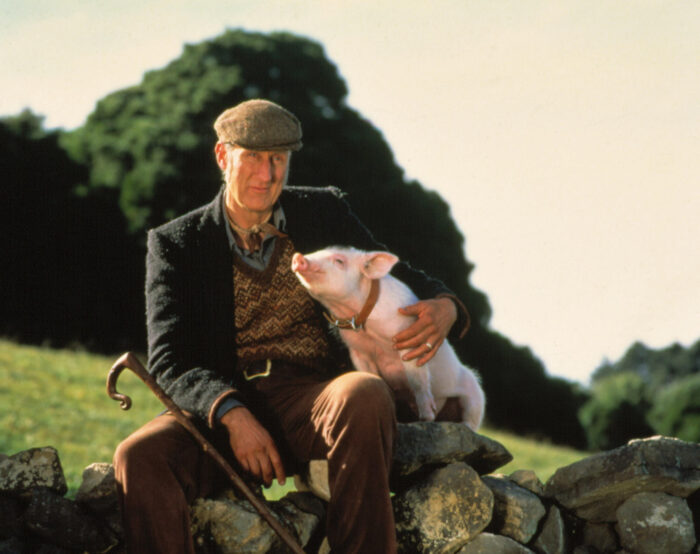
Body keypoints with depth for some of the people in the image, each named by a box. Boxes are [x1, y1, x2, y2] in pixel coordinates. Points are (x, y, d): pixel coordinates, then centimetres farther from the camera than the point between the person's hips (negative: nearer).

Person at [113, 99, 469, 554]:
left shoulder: (324, 213, 14)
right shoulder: (177, 244, 8)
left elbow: (396, 279, 21)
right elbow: (170, 361, -1)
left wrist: (442, 308, -6)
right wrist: (232, 414, -22)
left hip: (313, 399, 1)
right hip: (221, 409, -1)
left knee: (365, 396, -36)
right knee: (140, 457, -32)